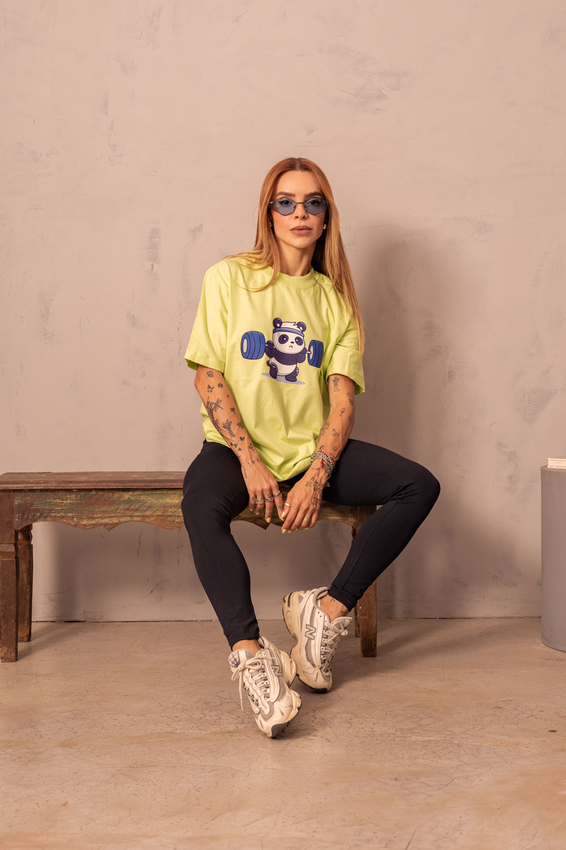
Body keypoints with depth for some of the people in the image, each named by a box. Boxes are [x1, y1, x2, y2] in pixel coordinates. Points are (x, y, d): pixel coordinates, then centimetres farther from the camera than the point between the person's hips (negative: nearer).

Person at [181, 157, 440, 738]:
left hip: (313, 449, 4)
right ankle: (250, 654, -37)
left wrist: (316, 476, -16)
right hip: (236, 445, -3)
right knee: (201, 507, -36)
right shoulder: (229, 277, 2)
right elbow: (207, 376, -5)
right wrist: (251, 462, -16)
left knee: (420, 486, -17)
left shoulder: (334, 298, 10)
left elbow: (342, 398, 1)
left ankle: (329, 609, -14)